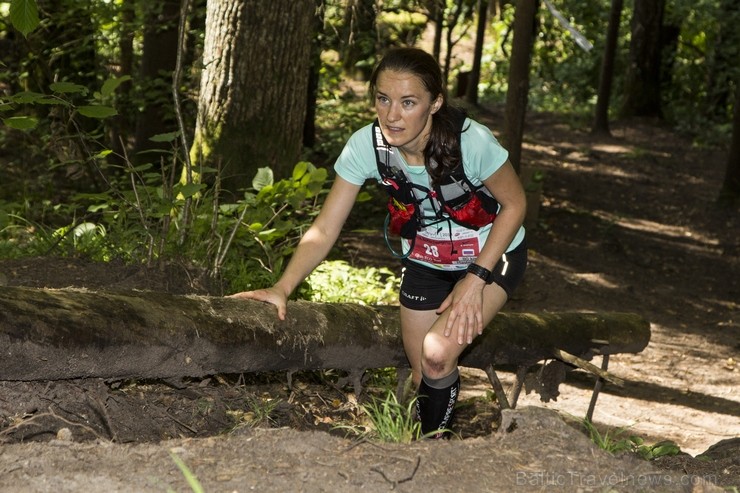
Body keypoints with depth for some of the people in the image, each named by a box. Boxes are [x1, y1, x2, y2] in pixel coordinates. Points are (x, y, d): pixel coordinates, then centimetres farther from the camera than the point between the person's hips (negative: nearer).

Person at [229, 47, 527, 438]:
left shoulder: (471, 141, -33)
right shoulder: (365, 145, -24)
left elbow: (514, 204, -16)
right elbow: (324, 230, -20)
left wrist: (476, 278, -23)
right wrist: (281, 289, -33)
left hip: (492, 256, -3)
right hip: (423, 259, 4)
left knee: (438, 355, -22)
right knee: (422, 376, 8)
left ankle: (436, 440, 3)